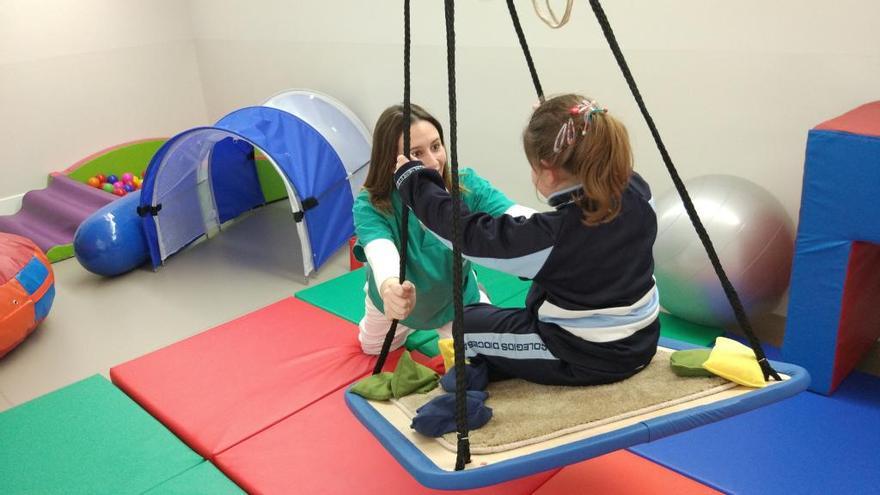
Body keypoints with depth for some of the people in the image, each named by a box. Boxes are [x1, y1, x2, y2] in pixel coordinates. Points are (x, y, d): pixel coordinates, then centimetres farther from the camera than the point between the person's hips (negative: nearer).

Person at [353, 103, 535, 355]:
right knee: (372, 348, 25)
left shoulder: (467, 186, -32)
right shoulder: (370, 207, -37)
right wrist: (390, 287, -82)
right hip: (394, 302, 1)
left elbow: (515, 217, -49)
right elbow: (382, 254, -57)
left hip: (456, 300, 0)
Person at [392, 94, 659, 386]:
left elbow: (468, 231, -22)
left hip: (586, 359, -7)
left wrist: (413, 178, -11)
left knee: (467, 324, 9)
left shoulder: (551, 235, -30)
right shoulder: (636, 191, -12)